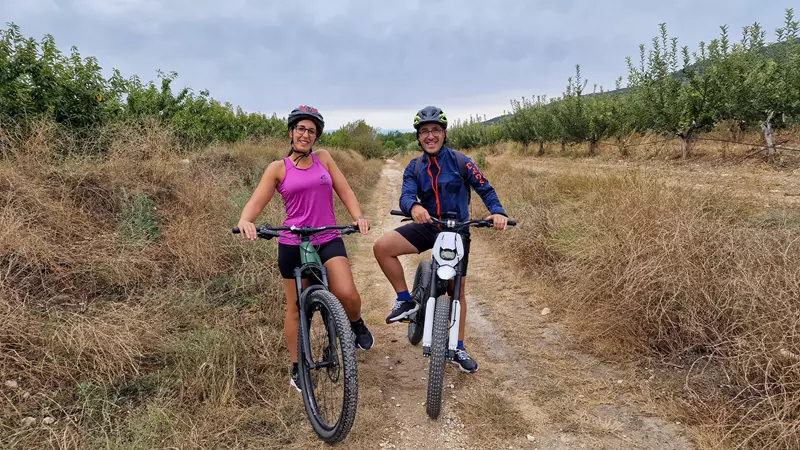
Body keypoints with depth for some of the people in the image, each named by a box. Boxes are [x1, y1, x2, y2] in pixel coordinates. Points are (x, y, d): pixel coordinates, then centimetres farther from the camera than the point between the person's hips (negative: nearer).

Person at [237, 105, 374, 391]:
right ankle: (297, 369, 26)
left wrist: (359, 216, -15)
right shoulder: (278, 169, 1)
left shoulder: (323, 159, 8)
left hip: (328, 240, 1)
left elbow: (344, 191, 3)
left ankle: (356, 324, 14)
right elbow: (256, 202, -6)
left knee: (346, 294, -21)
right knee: (296, 308, 8)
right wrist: (244, 221, -28)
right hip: (292, 244, -1)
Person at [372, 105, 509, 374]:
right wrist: (414, 207, -42)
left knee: (457, 290, 6)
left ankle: (459, 349, 23)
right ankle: (406, 301, -5)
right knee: (382, 247, -22)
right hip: (427, 227, 2)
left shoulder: (459, 161, -9)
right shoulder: (414, 168, -1)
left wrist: (498, 212, -31)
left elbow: (485, 189, -10)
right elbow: (406, 196, -17)